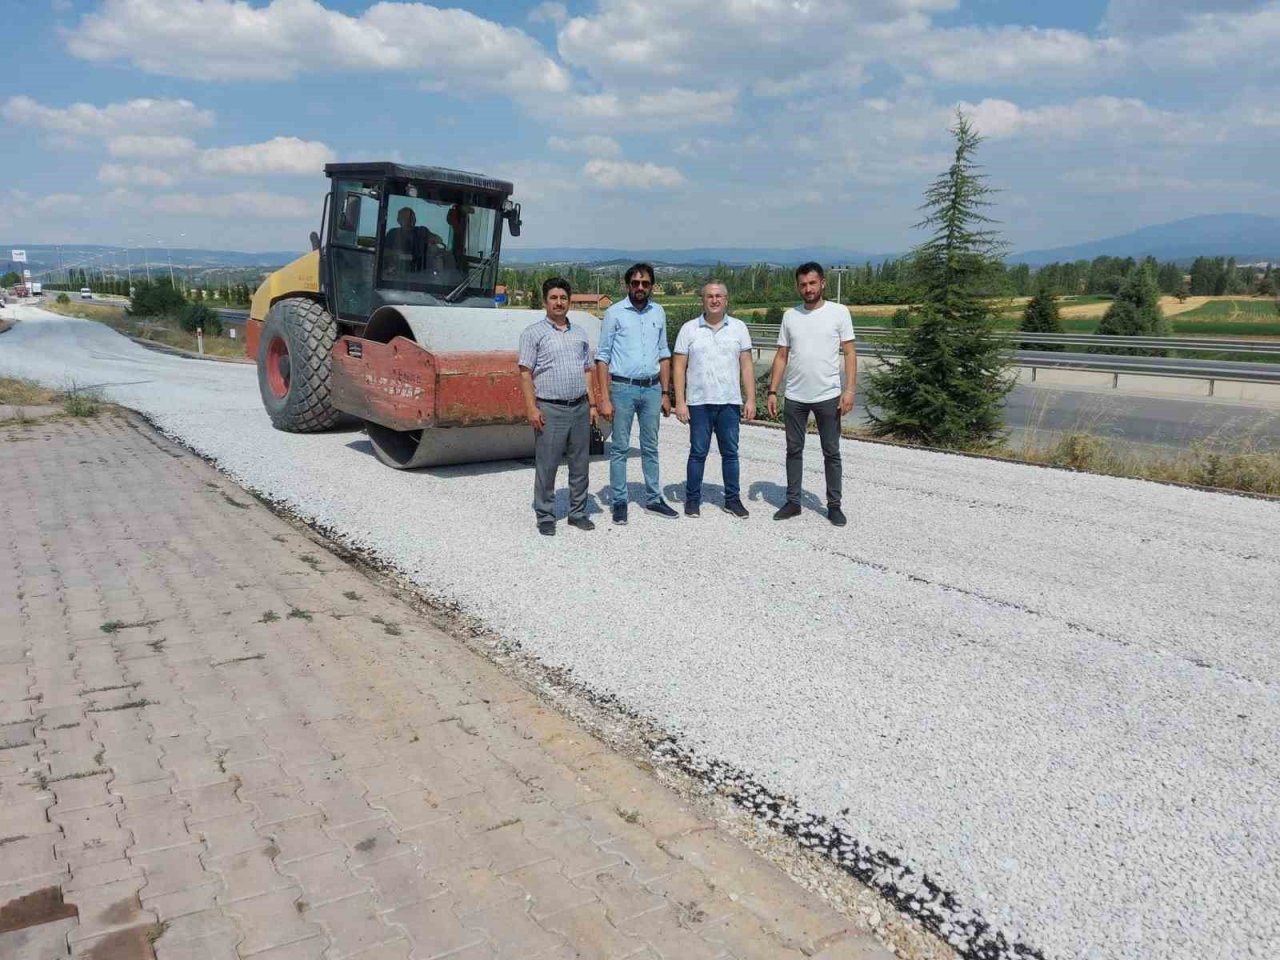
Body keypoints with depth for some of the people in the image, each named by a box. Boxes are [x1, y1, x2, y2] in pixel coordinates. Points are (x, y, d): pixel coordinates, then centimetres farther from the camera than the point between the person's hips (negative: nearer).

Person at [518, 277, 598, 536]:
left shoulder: (580, 333, 15)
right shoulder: (534, 333, 0)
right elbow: (525, 373, -5)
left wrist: (592, 404, 10)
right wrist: (532, 408, -13)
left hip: (580, 408, 5)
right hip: (550, 409, -5)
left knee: (580, 464, 10)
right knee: (546, 466, -1)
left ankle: (578, 512, 21)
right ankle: (545, 517, 10)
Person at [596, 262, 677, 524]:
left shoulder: (658, 313, 9)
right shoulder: (615, 313, -3)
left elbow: (663, 354, 14)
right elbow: (602, 357, -5)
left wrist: (665, 393, 9)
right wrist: (604, 398, -11)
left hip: (651, 388, 4)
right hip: (623, 387, -4)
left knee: (650, 447, 11)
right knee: (620, 448, 2)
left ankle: (653, 499, 20)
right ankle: (619, 502, 10)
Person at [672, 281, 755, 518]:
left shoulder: (739, 328, 7)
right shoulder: (689, 329, 2)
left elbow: (746, 365, 6)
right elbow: (679, 367, 1)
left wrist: (751, 399, -1)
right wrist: (680, 402, -6)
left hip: (730, 402, 2)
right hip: (699, 402, -1)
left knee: (730, 453, 8)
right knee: (698, 452, 4)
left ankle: (732, 499, 17)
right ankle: (692, 499, 15)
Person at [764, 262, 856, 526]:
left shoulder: (839, 312, -3)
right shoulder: (790, 316, 5)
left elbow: (849, 353, -4)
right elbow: (781, 356, 8)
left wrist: (849, 389, -13)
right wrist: (772, 391, 2)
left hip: (828, 396, -3)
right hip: (795, 397, 3)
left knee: (831, 453, 6)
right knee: (794, 450, 11)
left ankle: (834, 505, 15)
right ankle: (793, 501, 21)